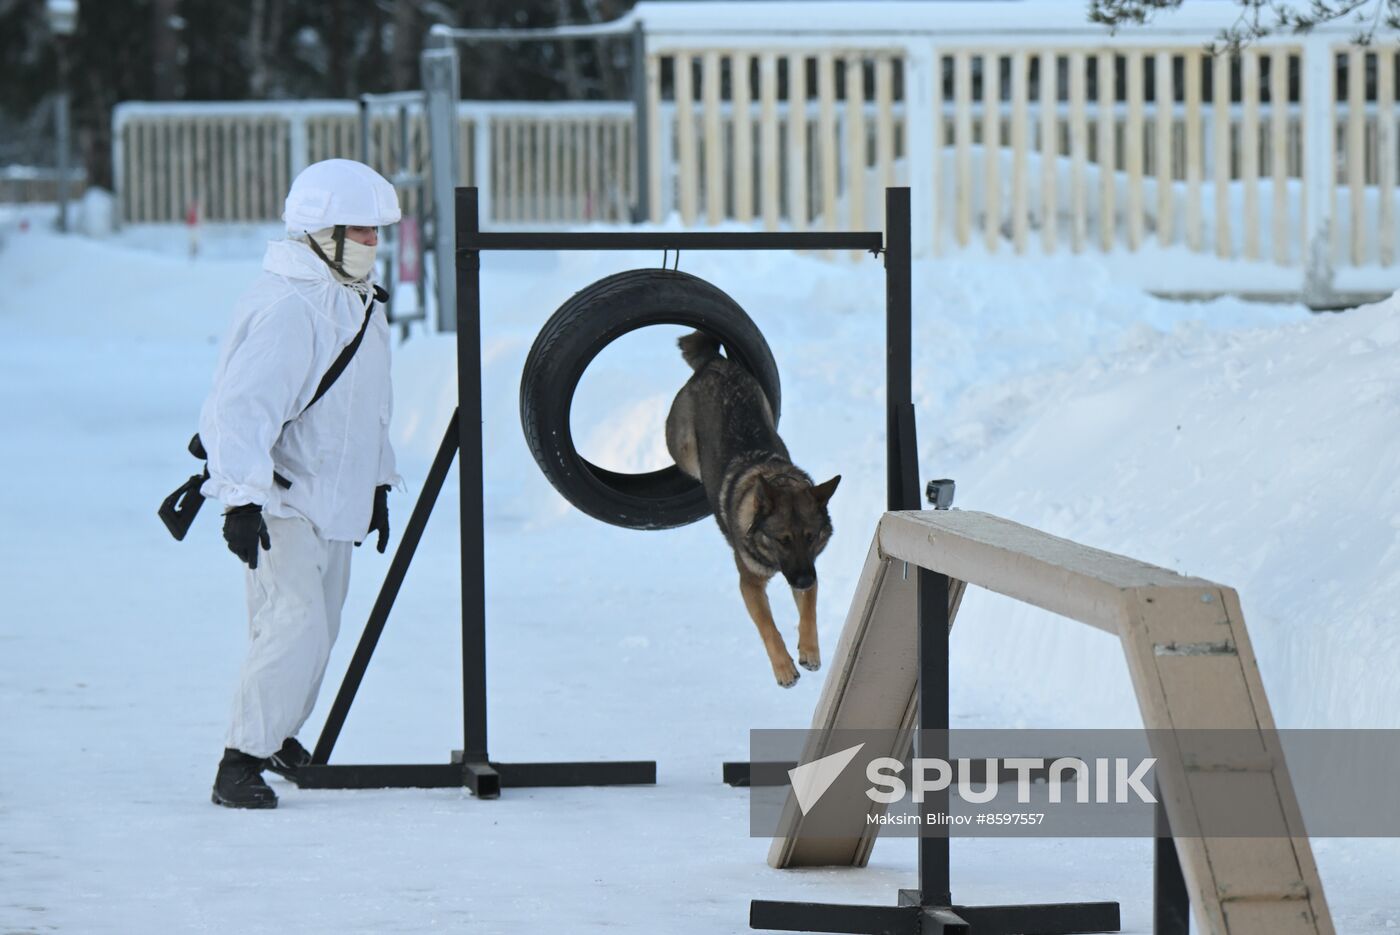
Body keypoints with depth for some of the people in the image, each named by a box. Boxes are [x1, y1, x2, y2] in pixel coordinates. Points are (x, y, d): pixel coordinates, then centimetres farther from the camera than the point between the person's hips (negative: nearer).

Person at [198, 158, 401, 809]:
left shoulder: (358, 303, 12)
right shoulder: (288, 309, -21)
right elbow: (242, 407, -29)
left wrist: (377, 483, 27)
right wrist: (242, 498, -37)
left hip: (333, 496, 9)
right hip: (280, 497, -9)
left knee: (317, 626, 15)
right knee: (295, 623, -18)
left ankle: (278, 733, 33)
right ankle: (241, 760, -12)